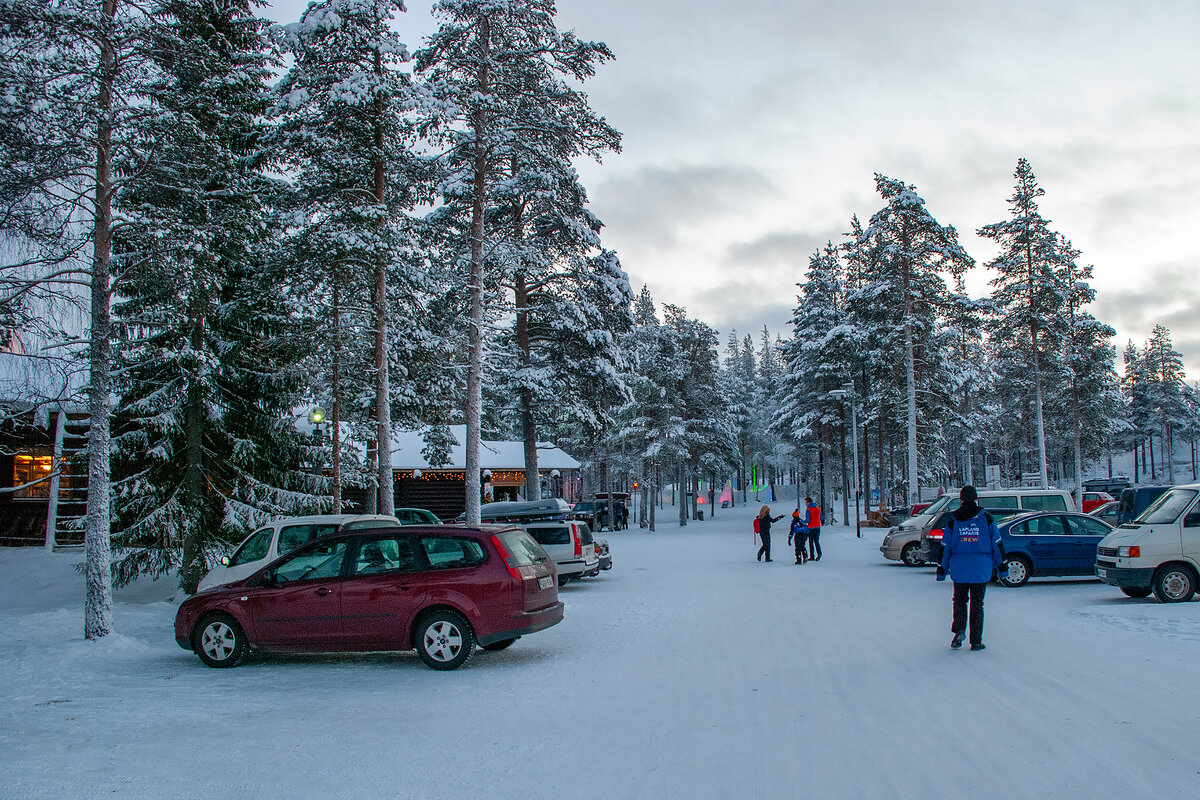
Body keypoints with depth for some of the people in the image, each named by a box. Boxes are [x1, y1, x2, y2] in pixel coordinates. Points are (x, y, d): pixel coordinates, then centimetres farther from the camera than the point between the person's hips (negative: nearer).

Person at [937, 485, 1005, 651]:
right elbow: (996, 544, 3)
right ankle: (976, 641, 9)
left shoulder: (953, 519, 2)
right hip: (981, 568, 0)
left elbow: (945, 546, 4)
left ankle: (959, 629, -5)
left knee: (960, 599, 15)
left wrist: (942, 569, 10)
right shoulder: (986, 518, 0)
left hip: (959, 567, 0)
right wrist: (1001, 566, 12)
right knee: (977, 603, 7)